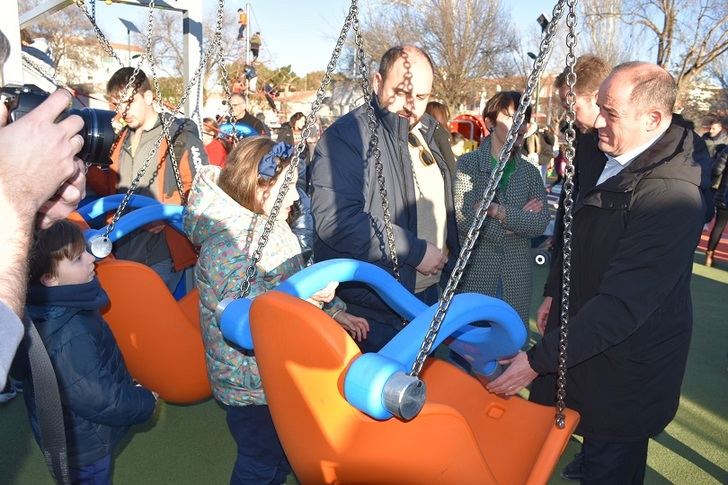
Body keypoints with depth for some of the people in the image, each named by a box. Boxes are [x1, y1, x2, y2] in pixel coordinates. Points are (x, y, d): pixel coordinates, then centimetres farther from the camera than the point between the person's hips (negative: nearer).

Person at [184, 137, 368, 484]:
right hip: (250, 380, -8)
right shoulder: (226, 241, -25)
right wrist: (309, 295, -33)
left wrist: (333, 311, 4)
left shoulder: (269, 224, 4)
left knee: (284, 455, 24)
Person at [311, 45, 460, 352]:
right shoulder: (346, 136, -16)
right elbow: (334, 219, -29)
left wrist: (446, 255, 16)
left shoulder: (426, 135, 13)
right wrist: (415, 251, -23)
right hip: (372, 308, -8)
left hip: (427, 294, 9)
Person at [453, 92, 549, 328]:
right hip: (475, 276, -3)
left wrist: (499, 211, -16)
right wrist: (519, 219, -7)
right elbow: (463, 218, -16)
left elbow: (541, 223, -3)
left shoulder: (529, 171, 9)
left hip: (516, 281, 4)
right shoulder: (467, 164, -3)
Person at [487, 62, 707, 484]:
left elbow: (622, 304, -30)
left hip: (623, 377, -7)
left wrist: (539, 361, -28)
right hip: (585, 346, 8)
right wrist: (558, 295, 16)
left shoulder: (670, 194, -28)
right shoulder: (617, 162, 1)